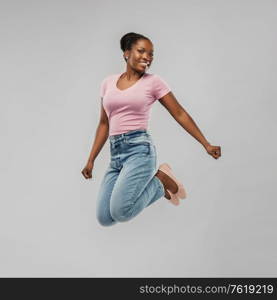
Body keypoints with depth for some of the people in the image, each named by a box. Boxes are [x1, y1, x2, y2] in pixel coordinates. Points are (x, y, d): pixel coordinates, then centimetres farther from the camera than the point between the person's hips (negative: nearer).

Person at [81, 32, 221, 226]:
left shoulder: (153, 82, 1)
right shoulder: (108, 82, 13)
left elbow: (180, 114, 3)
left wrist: (206, 144, -2)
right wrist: (91, 159, 14)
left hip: (140, 149, -5)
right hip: (116, 153, 5)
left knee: (120, 211, -23)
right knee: (104, 218, 0)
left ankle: (161, 180, 4)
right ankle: (155, 184, 18)